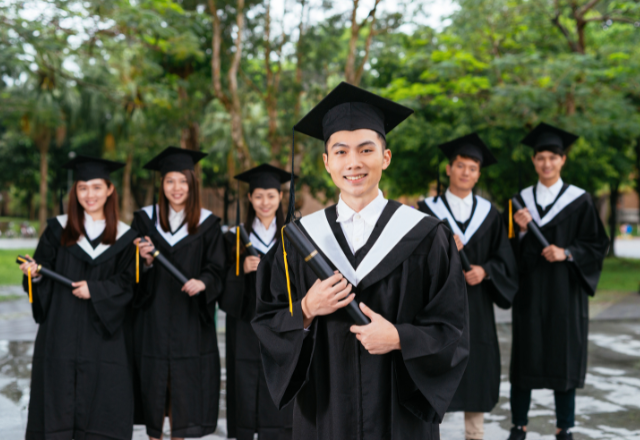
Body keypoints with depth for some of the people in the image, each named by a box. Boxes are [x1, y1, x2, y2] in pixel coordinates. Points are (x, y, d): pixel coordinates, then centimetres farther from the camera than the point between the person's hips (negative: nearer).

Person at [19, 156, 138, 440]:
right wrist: (34, 272, -17)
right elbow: (44, 273, 5)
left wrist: (95, 289, -14)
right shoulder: (58, 229, 7)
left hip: (104, 334, 0)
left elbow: (127, 283, -1)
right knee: (58, 395, 1)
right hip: (61, 334, 1)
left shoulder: (125, 237, 4)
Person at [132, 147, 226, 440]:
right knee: (153, 380, 3)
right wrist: (145, 261, -16)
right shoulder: (145, 219, 5)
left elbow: (216, 269, 0)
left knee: (184, 380, 2)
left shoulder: (207, 224, 2)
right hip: (152, 315, 1)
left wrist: (203, 282, -21)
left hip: (189, 317, 0)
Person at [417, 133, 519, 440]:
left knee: (477, 366, 6)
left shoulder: (489, 214, 8)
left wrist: (485, 271, -12)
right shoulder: (428, 210, 2)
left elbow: (505, 259, 7)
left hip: (475, 306, 2)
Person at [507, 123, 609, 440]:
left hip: (564, 291, -1)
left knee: (565, 354, 3)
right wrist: (521, 230, -12)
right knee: (525, 355, 3)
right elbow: (512, 250, 7)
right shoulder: (522, 200, 7)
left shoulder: (578, 200, 0)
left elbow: (597, 245, 0)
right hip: (529, 291, 2)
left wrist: (567, 253, -15)